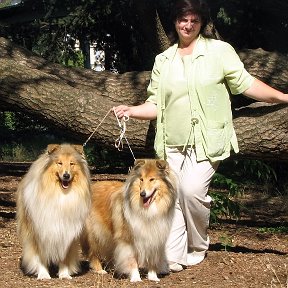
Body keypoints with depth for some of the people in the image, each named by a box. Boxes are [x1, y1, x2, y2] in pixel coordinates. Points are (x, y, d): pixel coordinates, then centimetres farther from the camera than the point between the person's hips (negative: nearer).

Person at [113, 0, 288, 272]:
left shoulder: (219, 50, 0)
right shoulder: (163, 61, 12)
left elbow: (245, 83, -2)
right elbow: (156, 105, 11)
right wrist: (131, 111, -6)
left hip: (207, 140, -5)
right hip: (172, 143, 5)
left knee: (192, 189, -20)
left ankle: (197, 248, 2)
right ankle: (172, 258, 6)